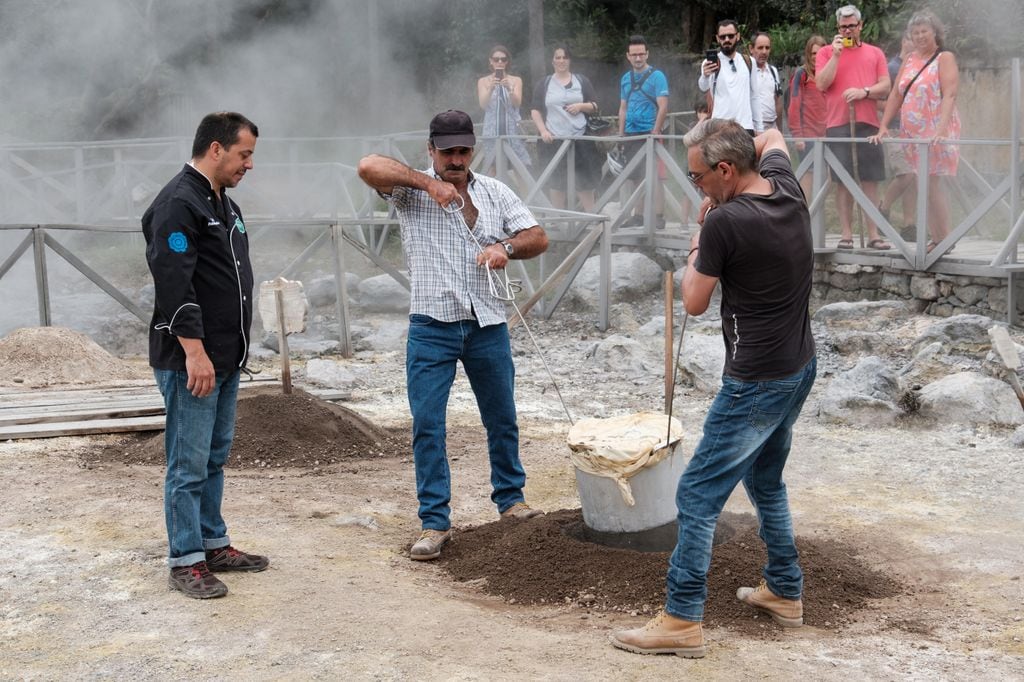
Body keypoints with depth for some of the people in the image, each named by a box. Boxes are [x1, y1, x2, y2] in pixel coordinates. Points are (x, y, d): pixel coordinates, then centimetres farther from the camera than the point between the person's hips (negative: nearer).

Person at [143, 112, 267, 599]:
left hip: (225, 359, 10)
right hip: (190, 361, -10)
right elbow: (174, 285, -22)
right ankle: (185, 561, 2)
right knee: (189, 463, -4)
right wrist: (194, 352, -25)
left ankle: (214, 544, 26)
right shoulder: (178, 204, -15)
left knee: (215, 457, 16)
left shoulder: (223, 204, 17)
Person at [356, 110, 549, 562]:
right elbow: (368, 166, -18)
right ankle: (435, 522, 3)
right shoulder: (411, 190, -1)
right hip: (432, 327, -3)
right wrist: (427, 182, -19)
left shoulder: (495, 192, 10)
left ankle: (511, 500, 31)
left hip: (487, 325, 3)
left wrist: (506, 247, -14)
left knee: (502, 418, 13)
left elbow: (538, 238, 7)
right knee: (427, 425, -4)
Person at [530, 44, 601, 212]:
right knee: (557, 182, 4)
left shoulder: (582, 81, 10)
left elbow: (595, 107, 12)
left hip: (580, 138, 0)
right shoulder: (543, 84, 8)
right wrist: (543, 130, -8)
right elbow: (535, 111, 6)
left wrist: (581, 106, -8)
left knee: (584, 180, -2)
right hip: (553, 140, 0)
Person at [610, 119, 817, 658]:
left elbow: (694, 302, -10)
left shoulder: (725, 223, -23)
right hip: (799, 368, 9)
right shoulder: (787, 189, -1)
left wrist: (697, 247, 5)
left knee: (697, 496, -3)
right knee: (765, 482, 25)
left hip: (756, 383, -9)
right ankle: (785, 592, 36)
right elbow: (771, 138, 24)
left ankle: (681, 620, -1)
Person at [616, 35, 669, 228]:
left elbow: (663, 107, -10)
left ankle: (658, 217, -7)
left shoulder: (656, 76, -5)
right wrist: (621, 134, 13)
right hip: (631, 135, 6)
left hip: (649, 134, -6)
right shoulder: (625, 78, 14)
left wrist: (655, 132, -16)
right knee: (636, 177, 10)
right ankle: (638, 216, 17)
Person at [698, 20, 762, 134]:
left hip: (745, 126, 3)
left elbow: (754, 96, 17)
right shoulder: (711, 63, -1)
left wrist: (759, 127, 13)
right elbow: (703, 87, -21)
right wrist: (705, 76, -44)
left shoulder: (748, 62, 12)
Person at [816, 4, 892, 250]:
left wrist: (864, 92, -10)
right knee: (843, 181, -2)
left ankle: (873, 235, 1)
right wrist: (836, 54, -7)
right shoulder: (827, 52, 9)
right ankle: (846, 234, 2)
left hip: (868, 123, 1)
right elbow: (822, 84, -3)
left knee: (870, 181, 0)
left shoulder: (874, 53, 13)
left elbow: (885, 86, 7)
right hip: (837, 124, -1)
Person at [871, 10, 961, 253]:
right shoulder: (910, 60, 15)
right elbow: (896, 94, 14)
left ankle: (944, 239, -5)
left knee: (932, 184, -10)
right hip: (913, 133, 6)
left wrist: (942, 129, -27)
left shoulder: (944, 58, -3)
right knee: (925, 187, 5)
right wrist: (883, 126, 4)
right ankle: (937, 238, 9)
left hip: (936, 133, -6)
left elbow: (949, 96, -14)